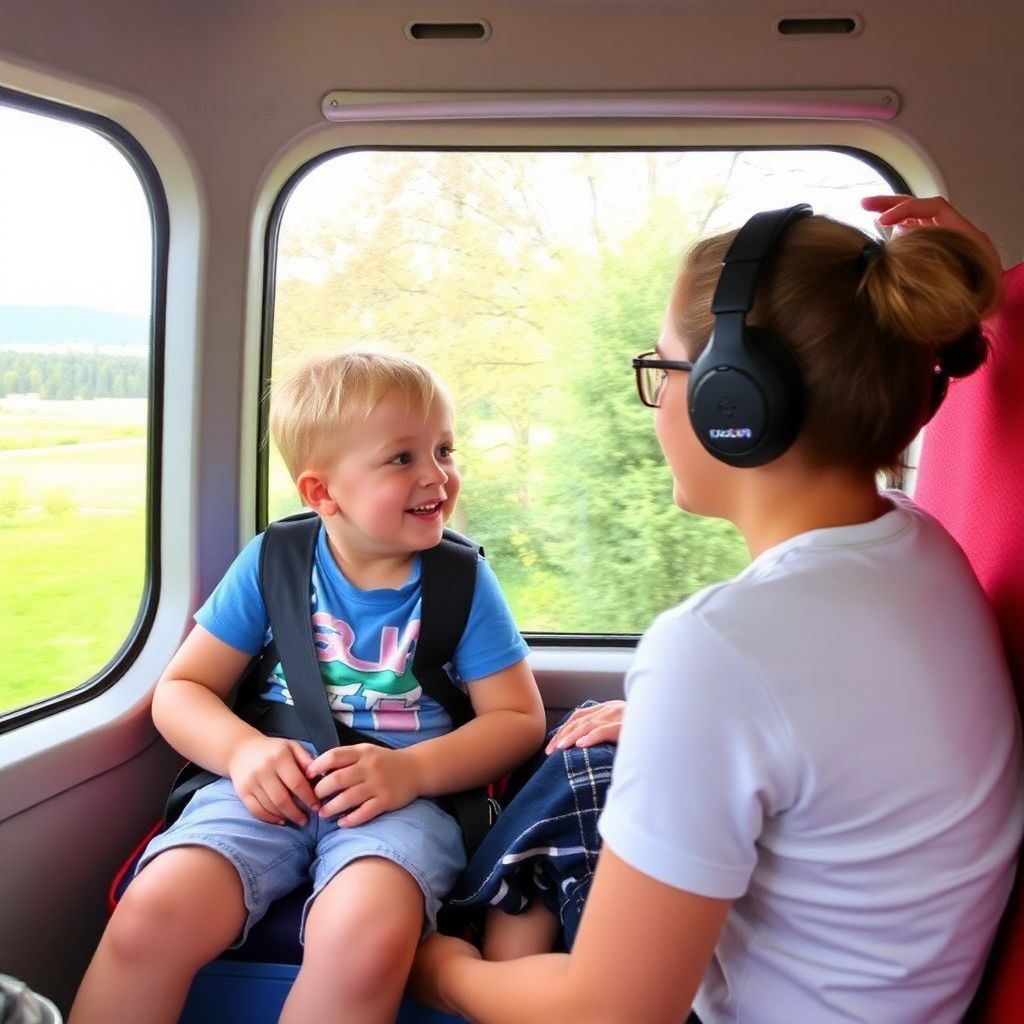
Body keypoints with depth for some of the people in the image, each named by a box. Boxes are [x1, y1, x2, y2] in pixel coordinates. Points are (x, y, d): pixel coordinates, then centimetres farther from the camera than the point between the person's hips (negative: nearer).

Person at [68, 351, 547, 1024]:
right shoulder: (272, 563, 5)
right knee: (152, 914, -27)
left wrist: (410, 770, -16)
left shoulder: (461, 578, 2)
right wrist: (242, 750, -12)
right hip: (273, 790, 2)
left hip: (407, 797, -1)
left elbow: (518, 718, 1)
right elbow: (179, 690, 10)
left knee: (365, 934, -33)